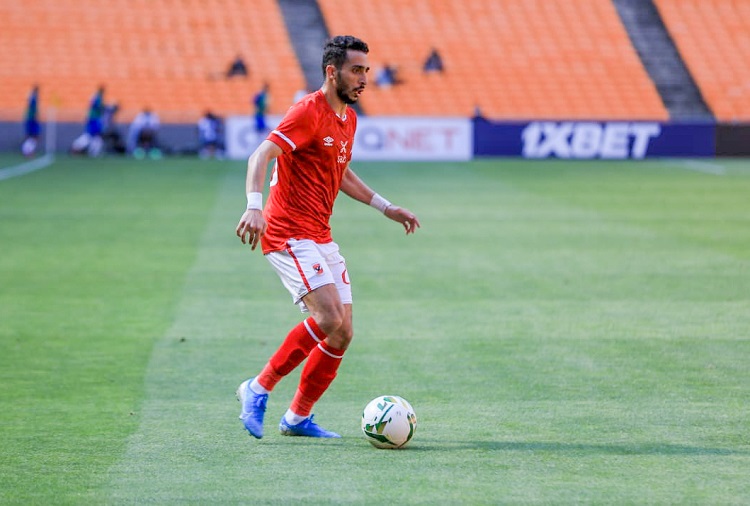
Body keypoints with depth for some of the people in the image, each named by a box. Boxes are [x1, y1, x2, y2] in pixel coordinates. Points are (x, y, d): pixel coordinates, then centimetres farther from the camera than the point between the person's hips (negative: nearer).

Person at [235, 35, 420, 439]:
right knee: (329, 321, -20)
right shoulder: (309, 112, -13)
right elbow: (261, 156, -22)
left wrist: (386, 208, 28)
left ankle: (298, 417, 14)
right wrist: (254, 206, -38)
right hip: (289, 234, -9)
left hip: (322, 238, 9)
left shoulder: (348, 118, 15)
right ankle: (260, 388, -6)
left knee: (341, 332, 3)